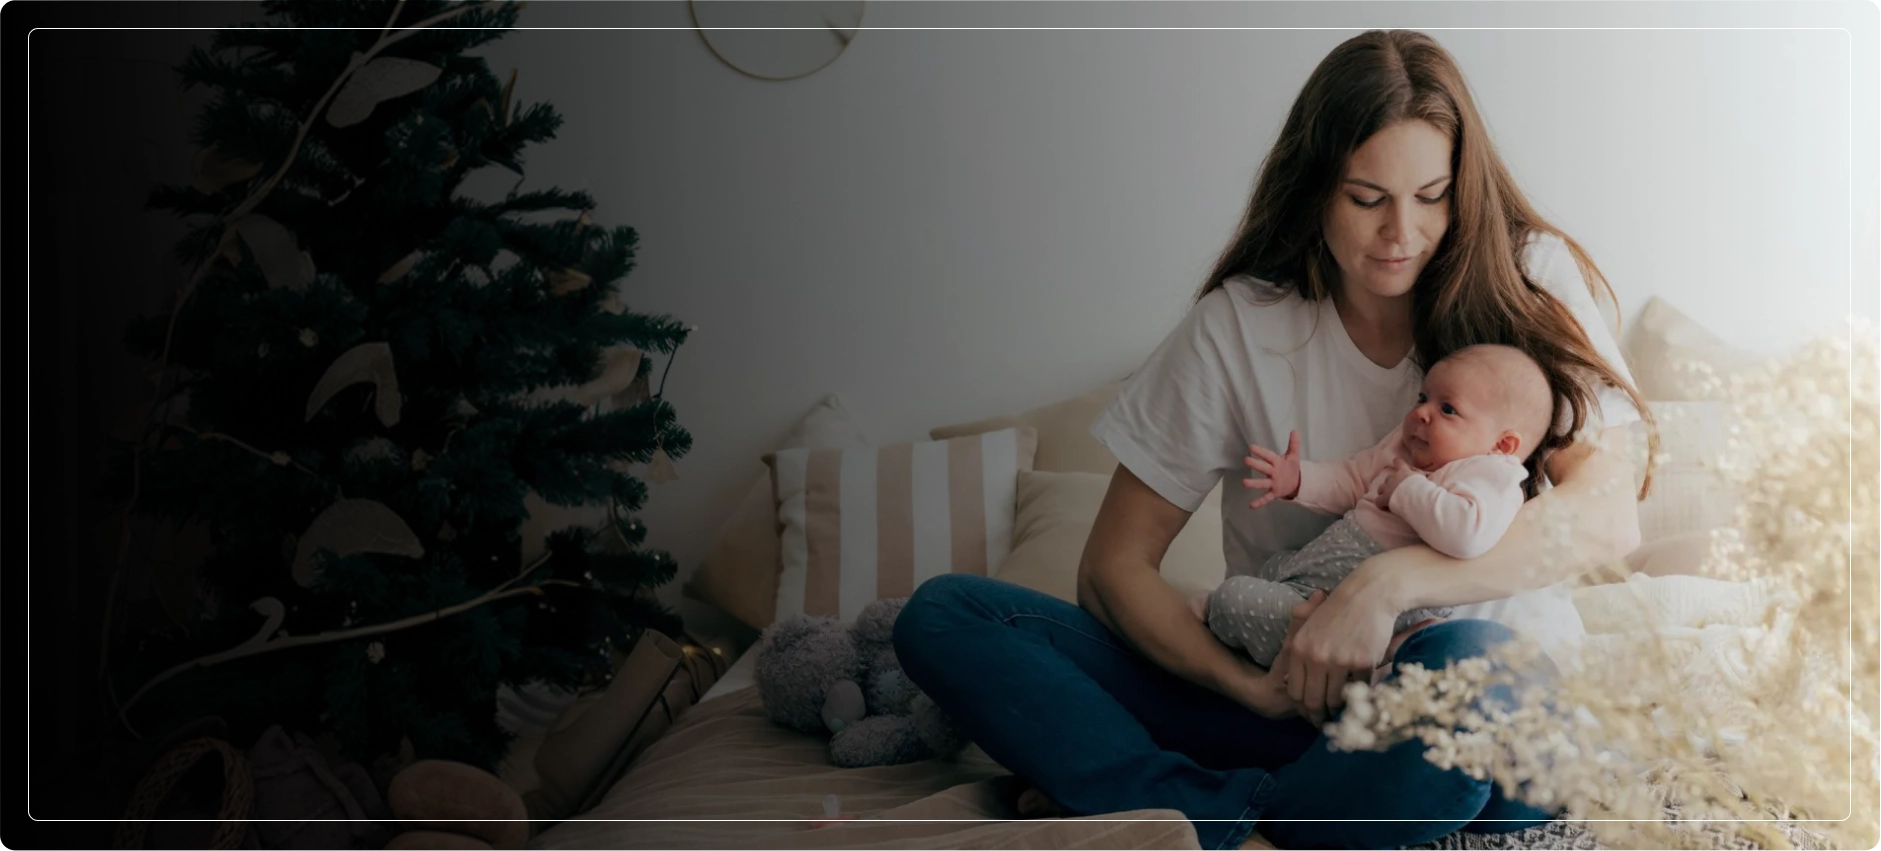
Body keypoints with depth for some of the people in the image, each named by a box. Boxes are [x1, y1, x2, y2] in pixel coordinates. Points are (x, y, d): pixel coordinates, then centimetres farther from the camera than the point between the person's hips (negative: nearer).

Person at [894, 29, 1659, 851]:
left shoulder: (1526, 282, -3)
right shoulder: (1239, 327, -3)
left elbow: (1609, 516, -14)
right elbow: (1112, 567, -3)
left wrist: (1388, 582, -27)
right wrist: (1250, 687, -20)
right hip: (1294, 690, 2)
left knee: (1466, 667, -42)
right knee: (946, 613, -14)